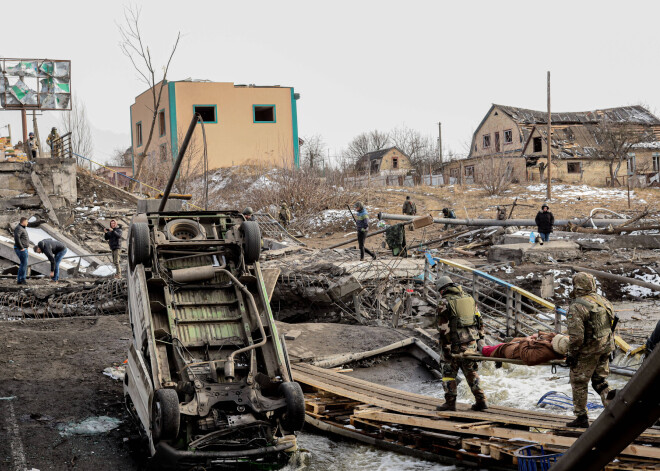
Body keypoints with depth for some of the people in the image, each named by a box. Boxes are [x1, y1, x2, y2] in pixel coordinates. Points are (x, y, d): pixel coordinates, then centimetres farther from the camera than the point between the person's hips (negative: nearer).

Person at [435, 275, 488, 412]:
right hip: (472, 342, 6)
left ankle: (450, 402, 5)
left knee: (448, 372, 6)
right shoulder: (469, 298, 14)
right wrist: (480, 340, 16)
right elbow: (479, 321, 14)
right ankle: (481, 401, 14)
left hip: (456, 344, -6)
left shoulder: (445, 302, -6)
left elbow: (443, 328, -11)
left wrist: (445, 348, -8)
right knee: (471, 372, 16)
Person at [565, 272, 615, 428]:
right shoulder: (603, 301, 6)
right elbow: (611, 324, 14)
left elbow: (576, 336, -23)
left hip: (587, 351, -7)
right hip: (605, 348, 7)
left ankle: (581, 418, 15)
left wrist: (571, 355, -12)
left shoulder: (577, 307, -19)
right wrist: (609, 348, 22)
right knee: (600, 381, 19)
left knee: (579, 382, 8)